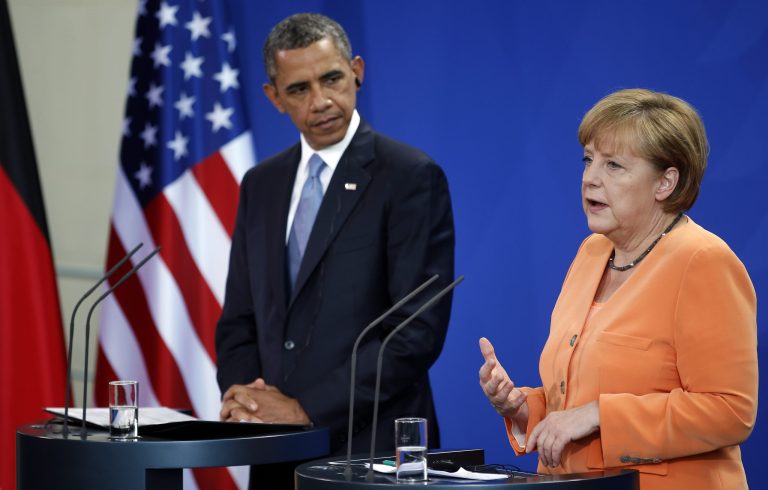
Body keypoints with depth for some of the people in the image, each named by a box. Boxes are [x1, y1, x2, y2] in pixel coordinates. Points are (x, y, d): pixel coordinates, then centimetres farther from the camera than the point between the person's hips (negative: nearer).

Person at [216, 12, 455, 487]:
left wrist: (307, 410, -15)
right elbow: (239, 319, 14)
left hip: (370, 448, -5)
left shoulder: (412, 177, -9)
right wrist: (240, 395, -6)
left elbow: (418, 330, -15)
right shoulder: (262, 184, 11)